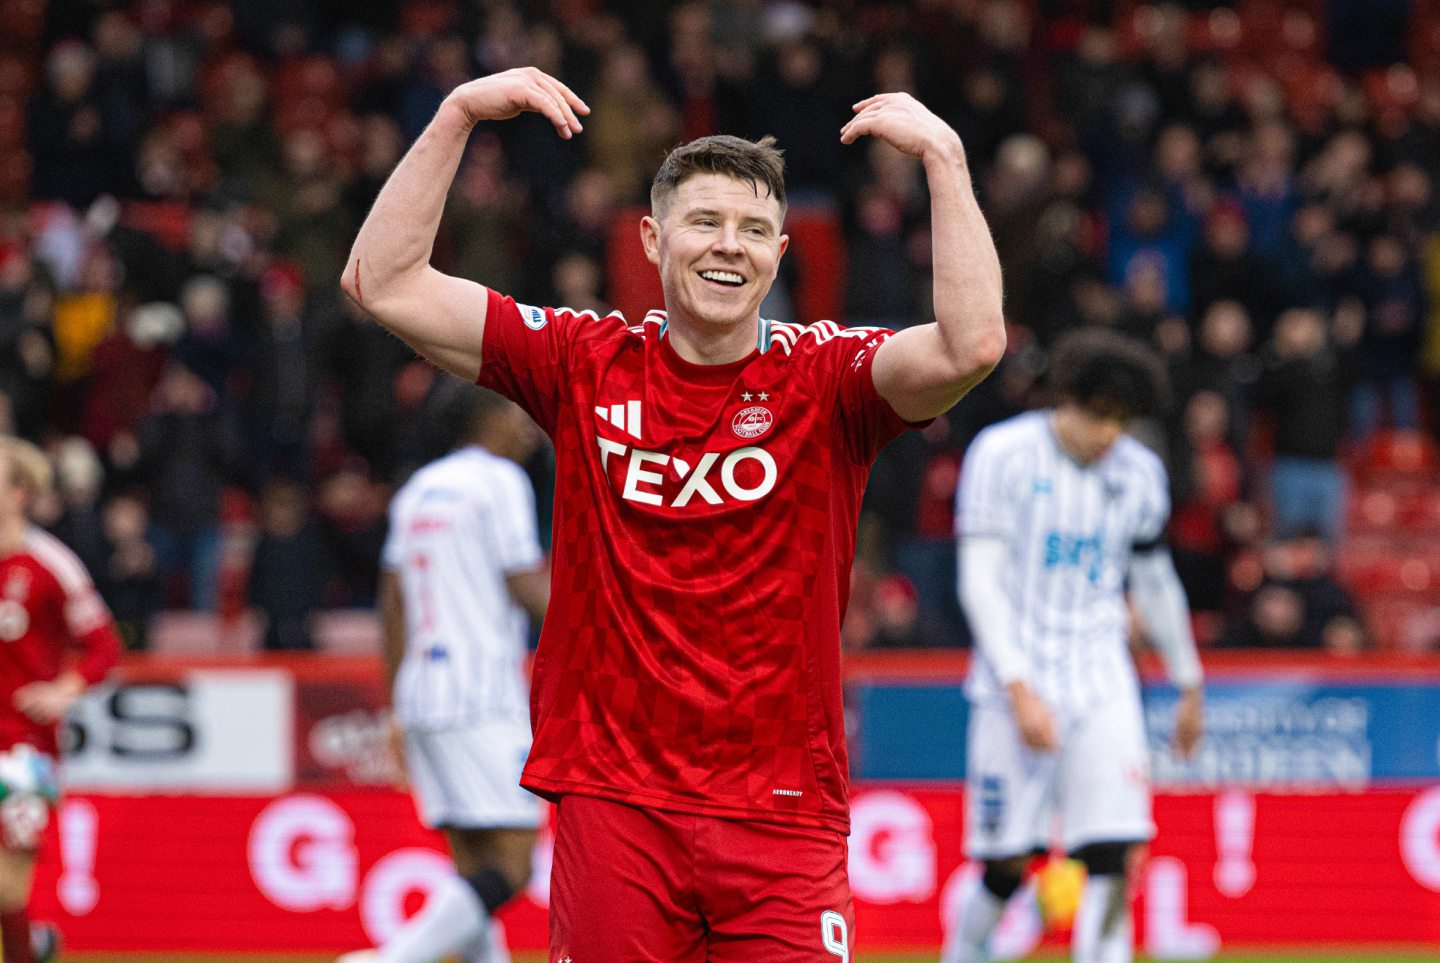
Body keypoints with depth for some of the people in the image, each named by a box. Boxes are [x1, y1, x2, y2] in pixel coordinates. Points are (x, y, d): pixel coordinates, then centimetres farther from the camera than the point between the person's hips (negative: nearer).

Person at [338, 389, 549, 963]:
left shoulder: (418, 489, 18)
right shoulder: (500, 482, -6)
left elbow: (392, 606, 18)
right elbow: (527, 592, -11)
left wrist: (398, 711, 22)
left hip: (420, 694, 9)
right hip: (484, 700, -9)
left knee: (473, 867, 8)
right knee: (511, 865, -12)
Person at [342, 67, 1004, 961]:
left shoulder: (824, 377, 0)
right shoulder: (586, 365, 5)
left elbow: (972, 345, -19)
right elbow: (384, 283, 2)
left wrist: (943, 157, -20)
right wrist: (458, 115, -3)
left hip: (783, 816, -1)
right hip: (612, 809, 1)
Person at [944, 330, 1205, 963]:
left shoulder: (1140, 474, 6)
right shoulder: (1003, 455, -8)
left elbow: (1155, 580, 20)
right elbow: (979, 580, -13)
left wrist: (1189, 685, 26)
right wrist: (1019, 688, -22)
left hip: (1102, 684, 3)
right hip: (1017, 681, -3)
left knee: (1114, 859, -10)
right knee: (1007, 865, -3)